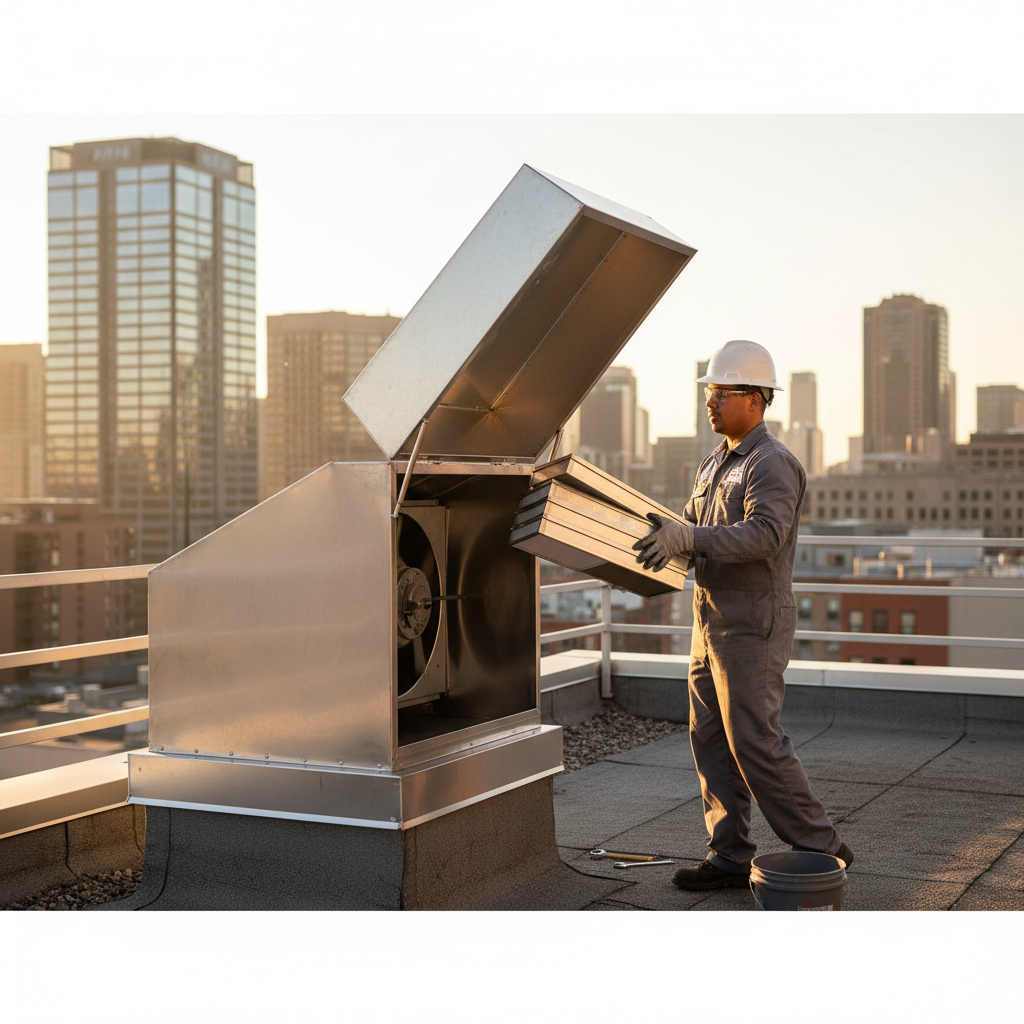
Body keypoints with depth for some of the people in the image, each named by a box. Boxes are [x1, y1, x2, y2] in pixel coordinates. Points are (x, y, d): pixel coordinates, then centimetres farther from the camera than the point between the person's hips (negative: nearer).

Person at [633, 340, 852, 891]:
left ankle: (821, 849, 6)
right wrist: (661, 538, 2)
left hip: (753, 623, -9)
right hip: (712, 620, 9)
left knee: (755, 742, -6)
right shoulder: (715, 463, 17)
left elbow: (764, 534, -26)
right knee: (711, 740, 9)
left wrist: (689, 538, -34)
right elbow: (692, 523, 22)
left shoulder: (773, 463, -12)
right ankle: (729, 857, 15)